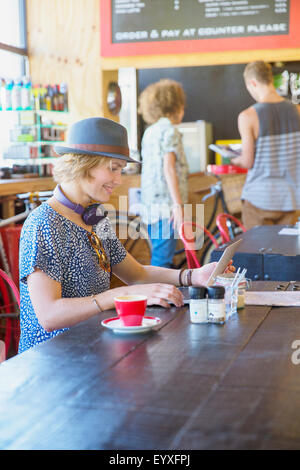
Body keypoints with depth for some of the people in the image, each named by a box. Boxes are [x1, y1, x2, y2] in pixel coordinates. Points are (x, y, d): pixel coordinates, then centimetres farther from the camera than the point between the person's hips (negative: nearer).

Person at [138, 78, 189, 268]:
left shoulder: (149, 132, 17)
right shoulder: (170, 130, -8)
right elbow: (169, 168, -17)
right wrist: (178, 204, -20)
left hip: (151, 206, 9)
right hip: (166, 205, -9)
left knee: (159, 256, 15)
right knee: (163, 260, -8)